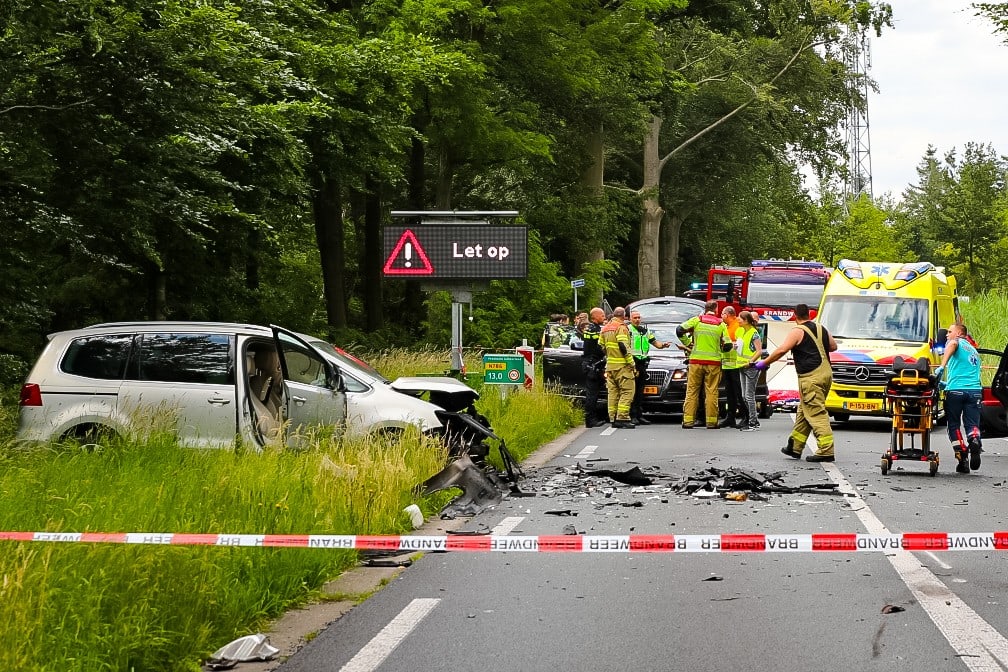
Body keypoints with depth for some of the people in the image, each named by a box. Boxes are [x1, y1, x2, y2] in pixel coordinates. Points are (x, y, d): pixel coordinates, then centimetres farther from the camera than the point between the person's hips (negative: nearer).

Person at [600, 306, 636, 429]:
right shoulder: (621, 327, -10)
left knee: (613, 392, 9)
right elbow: (624, 347, -18)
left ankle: (614, 418, 8)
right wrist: (632, 364, -14)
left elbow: (601, 346, 17)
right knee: (627, 391, -5)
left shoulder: (605, 328, 15)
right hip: (622, 365, -8)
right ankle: (622, 418, -13)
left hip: (610, 366, 8)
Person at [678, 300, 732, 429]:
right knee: (711, 392, 2)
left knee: (692, 391, 3)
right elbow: (727, 346, 1)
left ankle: (688, 420, -1)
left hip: (696, 361, 0)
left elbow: (679, 330, -4)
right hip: (713, 362, 0)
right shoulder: (721, 324, 3)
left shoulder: (697, 320, 2)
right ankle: (711, 421, -1)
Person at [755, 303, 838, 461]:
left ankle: (826, 450, -16)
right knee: (803, 411, 16)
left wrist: (764, 363, -8)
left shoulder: (797, 332, -8)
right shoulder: (821, 328, 14)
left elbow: (781, 350, -17)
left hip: (811, 377, -8)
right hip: (826, 373, 8)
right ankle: (795, 447, 21)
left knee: (816, 413, -9)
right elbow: (833, 346, 26)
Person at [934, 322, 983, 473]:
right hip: (975, 390, 5)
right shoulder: (974, 351, 30)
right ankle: (974, 440, -34)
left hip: (956, 391, -5)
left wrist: (942, 366, -24)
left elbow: (953, 344, -18)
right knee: (972, 424, 0)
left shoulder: (956, 342, 9)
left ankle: (962, 458, -3)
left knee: (954, 425, 6)